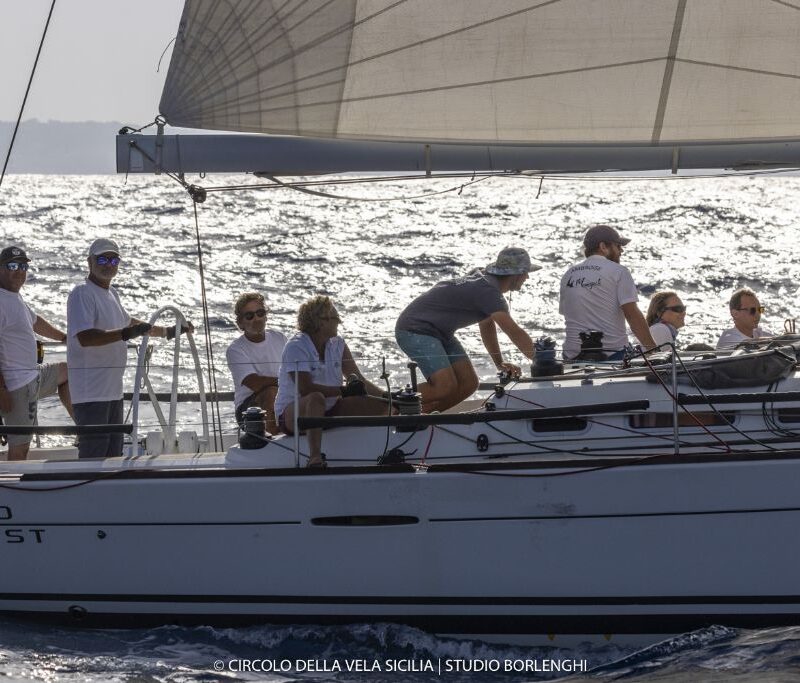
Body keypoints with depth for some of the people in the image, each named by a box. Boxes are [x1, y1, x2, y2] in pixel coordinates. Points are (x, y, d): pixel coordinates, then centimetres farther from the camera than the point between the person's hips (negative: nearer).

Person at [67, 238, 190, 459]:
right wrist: (125, 334, -34)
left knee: (113, 453, 11)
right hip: (90, 391, -10)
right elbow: (85, 337, -26)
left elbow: (128, 322, 37)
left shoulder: (111, 294, 18)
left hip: (112, 389, 10)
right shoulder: (82, 294, -12)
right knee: (93, 456, -14)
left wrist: (167, 331, 41)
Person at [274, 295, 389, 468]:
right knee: (316, 398, -43)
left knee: (382, 405, -8)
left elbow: (359, 381, 5)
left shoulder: (337, 344, 7)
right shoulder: (296, 347, -14)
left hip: (329, 411, 7)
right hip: (292, 413, -7)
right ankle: (314, 458, -54)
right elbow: (305, 388, -27)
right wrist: (344, 391, -26)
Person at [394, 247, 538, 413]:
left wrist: (499, 363, 10)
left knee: (468, 384, 0)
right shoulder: (488, 291, -23)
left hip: (439, 333, 10)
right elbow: (515, 333, -26)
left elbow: (487, 327, 18)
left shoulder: (484, 279, 9)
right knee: (446, 387, -25)